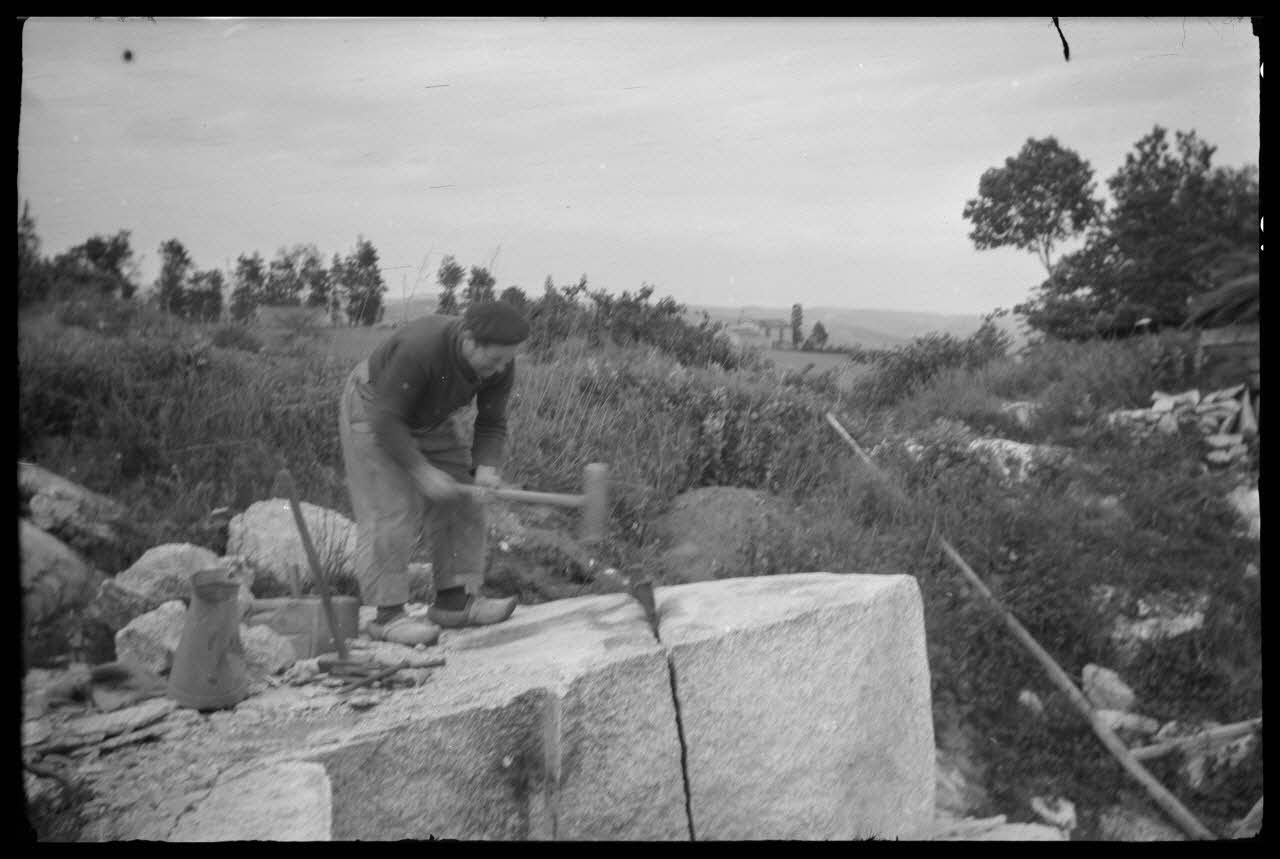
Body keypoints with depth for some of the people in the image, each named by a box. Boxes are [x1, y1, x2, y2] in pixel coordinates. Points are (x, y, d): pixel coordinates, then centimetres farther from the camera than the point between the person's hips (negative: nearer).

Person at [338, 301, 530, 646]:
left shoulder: (500, 364, -20)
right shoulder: (418, 349, -39)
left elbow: (491, 424, -10)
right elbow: (386, 422, -34)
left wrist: (486, 468, -27)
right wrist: (422, 471, -35)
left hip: (434, 418, 7)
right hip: (374, 409, -6)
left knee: (461, 504, 0)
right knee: (392, 511, -14)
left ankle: (453, 600, 6)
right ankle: (388, 614, -9)